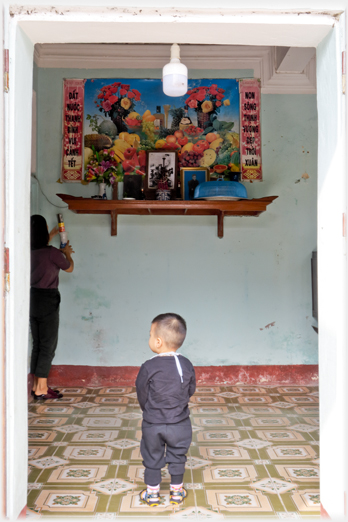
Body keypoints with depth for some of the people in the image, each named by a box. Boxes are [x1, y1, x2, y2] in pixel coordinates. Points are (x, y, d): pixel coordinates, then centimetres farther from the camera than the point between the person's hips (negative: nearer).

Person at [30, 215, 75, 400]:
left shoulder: (30, 252, 3)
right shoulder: (52, 253, -16)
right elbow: (69, 268, 3)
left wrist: (50, 237, 40)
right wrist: (67, 253, 21)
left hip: (33, 299, 7)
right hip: (48, 301, -7)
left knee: (37, 345, 15)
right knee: (48, 346, 1)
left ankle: (36, 385, 22)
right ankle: (41, 389, 4)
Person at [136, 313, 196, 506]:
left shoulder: (149, 367, -20)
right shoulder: (186, 365, -11)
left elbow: (142, 395, -9)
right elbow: (191, 391, 1)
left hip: (152, 424, -2)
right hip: (180, 423, 2)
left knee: (152, 458, 17)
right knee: (177, 457, 19)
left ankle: (152, 493, 29)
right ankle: (177, 492, 32)